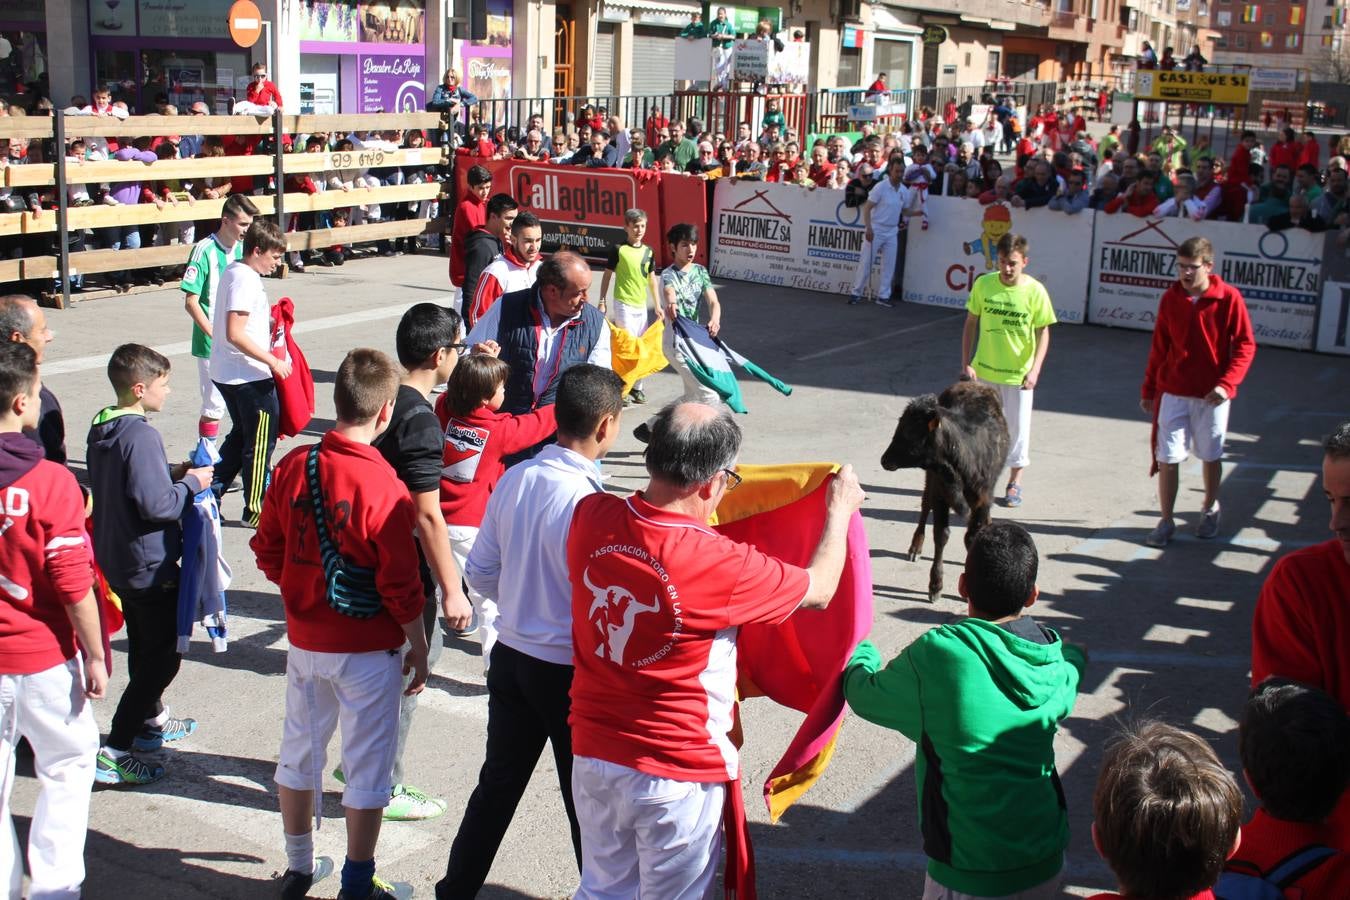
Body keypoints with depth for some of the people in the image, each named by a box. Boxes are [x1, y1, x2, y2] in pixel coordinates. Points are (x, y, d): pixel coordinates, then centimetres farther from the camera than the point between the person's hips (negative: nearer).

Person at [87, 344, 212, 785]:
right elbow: (156, 505, -27)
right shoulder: (141, 436, -24)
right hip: (150, 565, -9)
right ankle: (116, 750, -1)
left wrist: (169, 473, 7)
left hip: (117, 561, 9)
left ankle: (152, 720, 41)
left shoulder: (101, 430, 5)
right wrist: (191, 483, -12)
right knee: (163, 656, 0)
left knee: (144, 646, 24)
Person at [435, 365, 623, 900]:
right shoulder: (587, 500, -24)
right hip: (569, 670, -6)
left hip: (511, 655, 7)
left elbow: (480, 574, 5)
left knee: (497, 785, 20)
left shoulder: (512, 480, -3)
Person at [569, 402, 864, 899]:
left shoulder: (589, 517, -12)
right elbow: (818, 589, -7)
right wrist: (840, 510, 9)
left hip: (593, 752, 5)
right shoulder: (718, 564, -25)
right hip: (677, 773, -5)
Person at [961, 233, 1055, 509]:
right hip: (984, 369, 2)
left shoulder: (1035, 291, -12)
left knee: (1017, 427, 6)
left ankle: (1014, 483, 21)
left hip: (1019, 373, -2)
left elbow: (1043, 333, -7)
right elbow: (971, 323, 2)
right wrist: (966, 363, -3)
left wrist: (1034, 370, -19)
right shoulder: (984, 284, -7)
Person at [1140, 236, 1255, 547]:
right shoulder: (1170, 298, 0)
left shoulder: (1229, 298, -9)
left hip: (1212, 394, -2)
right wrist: (1148, 388, 12)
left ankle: (1210, 509, 36)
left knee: (1211, 456, 14)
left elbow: (1245, 346, -7)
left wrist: (1226, 384, -18)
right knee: (1167, 458, -2)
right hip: (1173, 392, 2)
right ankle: (1166, 522, 7)